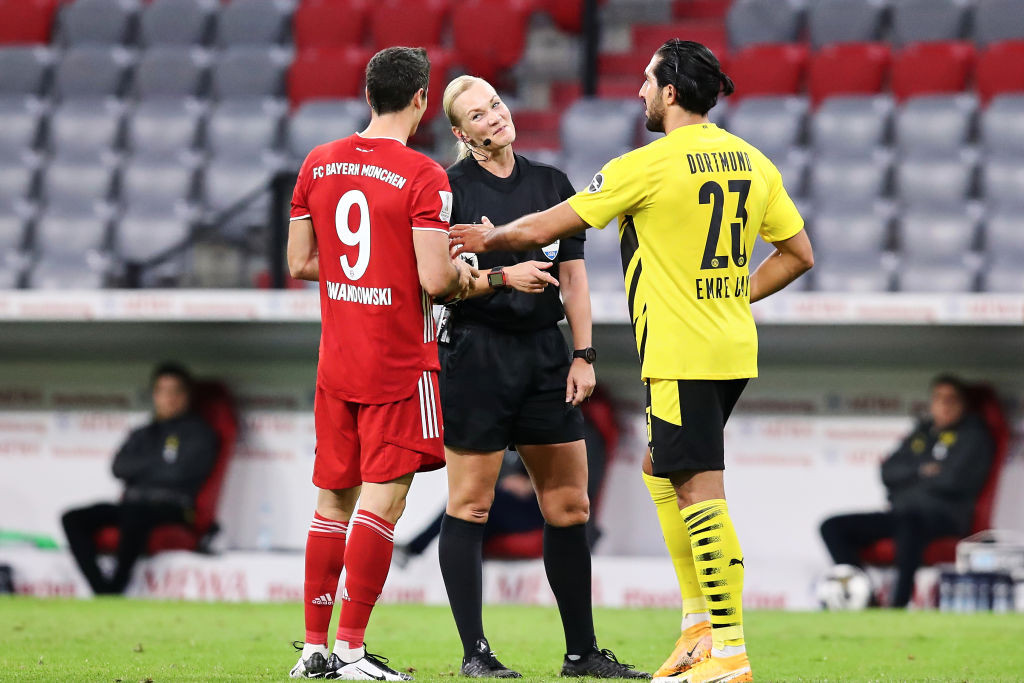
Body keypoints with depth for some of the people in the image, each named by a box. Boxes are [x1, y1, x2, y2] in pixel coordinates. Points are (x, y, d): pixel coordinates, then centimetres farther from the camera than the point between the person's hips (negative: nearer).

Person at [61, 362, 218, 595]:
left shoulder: (198, 433, 10)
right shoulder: (141, 435, 27)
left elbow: (179, 472, -6)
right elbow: (119, 467, 9)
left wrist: (139, 468, 6)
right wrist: (158, 462, 0)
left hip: (171, 509, -6)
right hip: (132, 504, 6)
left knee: (135, 517, -41)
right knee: (73, 519, -19)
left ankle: (115, 589, -39)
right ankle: (102, 591, -32)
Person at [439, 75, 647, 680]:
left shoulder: (552, 183, 11)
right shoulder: (451, 190, -3)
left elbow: (572, 276, 12)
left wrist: (583, 355, 5)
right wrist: (504, 276, -22)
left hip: (545, 355, 5)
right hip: (476, 353, -5)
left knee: (570, 505, 6)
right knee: (471, 505, -3)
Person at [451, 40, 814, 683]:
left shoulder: (647, 165, -11)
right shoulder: (751, 161, 9)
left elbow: (547, 226, -2)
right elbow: (799, 254, 13)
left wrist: (488, 238, 15)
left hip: (682, 354, -8)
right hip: (734, 348, 8)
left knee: (700, 491, -8)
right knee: (662, 471, 21)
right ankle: (699, 624, 18)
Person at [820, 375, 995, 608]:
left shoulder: (974, 436, 6)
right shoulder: (921, 433, 23)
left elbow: (954, 480, -9)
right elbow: (888, 472, 14)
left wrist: (907, 476, 4)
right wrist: (920, 471, -4)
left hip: (943, 518, -7)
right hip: (900, 514, 7)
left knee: (908, 524, -43)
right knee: (833, 527, -8)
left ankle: (898, 606, -47)